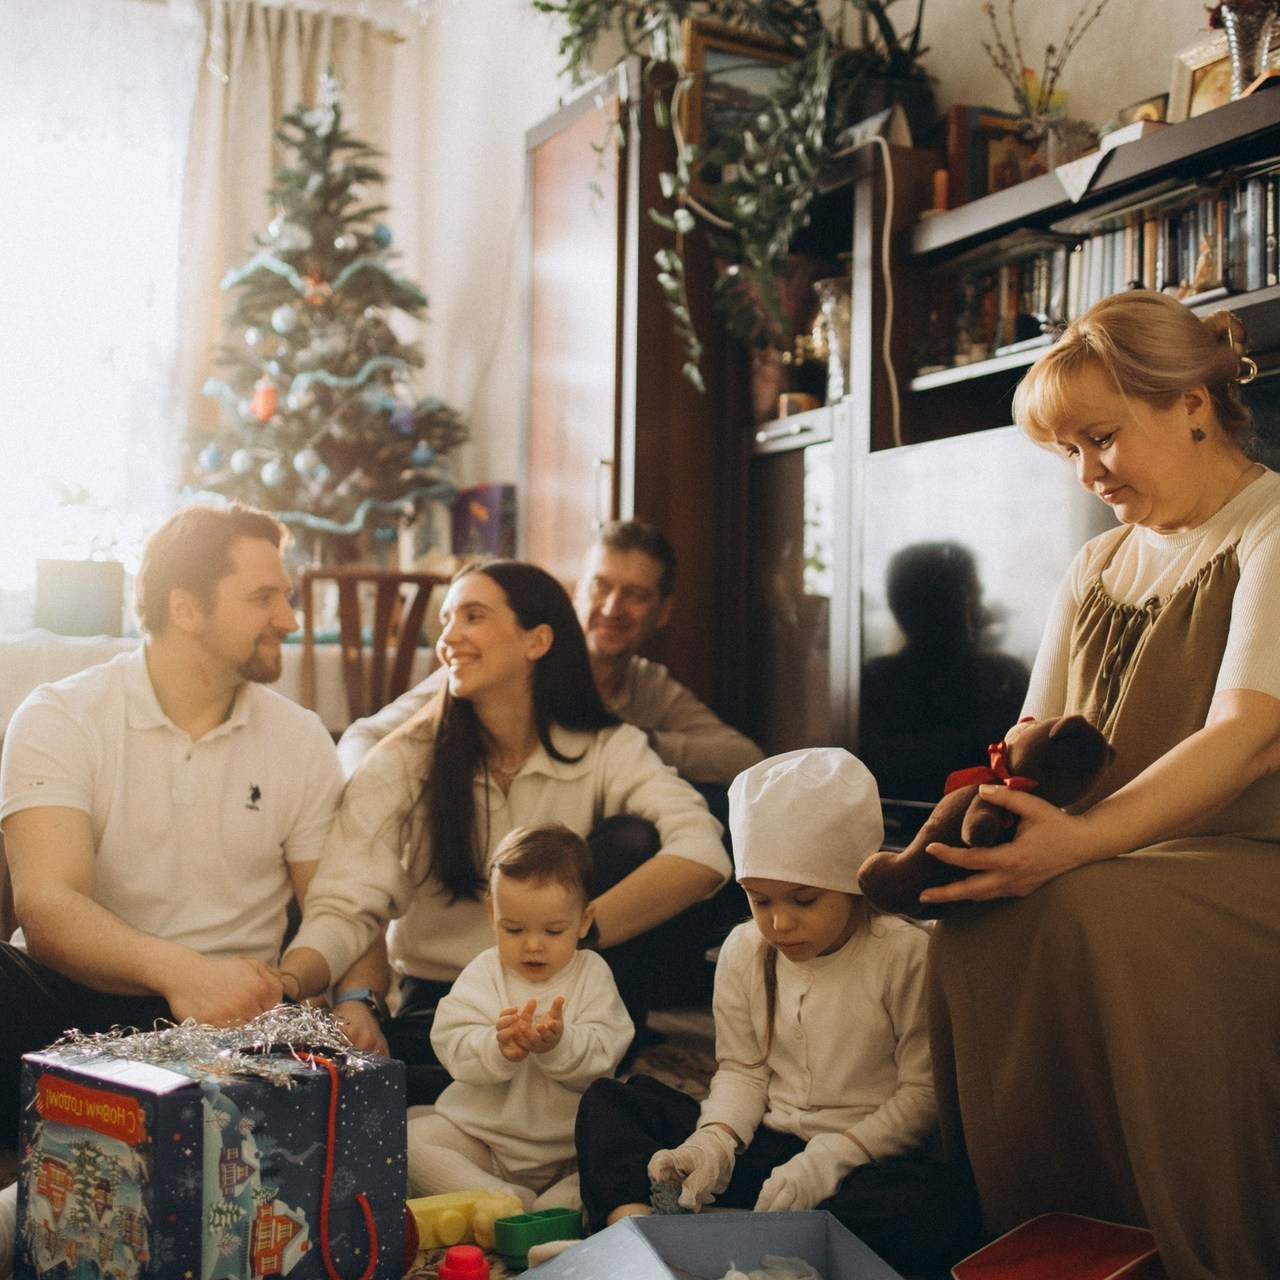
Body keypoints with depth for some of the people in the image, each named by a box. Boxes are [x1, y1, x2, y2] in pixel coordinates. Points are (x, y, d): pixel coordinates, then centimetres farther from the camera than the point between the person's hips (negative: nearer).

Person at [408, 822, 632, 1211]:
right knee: (407, 1142, -21)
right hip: (479, 1132, 1)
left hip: (569, 1147, -1)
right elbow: (453, 1045, -13)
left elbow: (602, 1057, -12)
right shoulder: (483, 974, 0)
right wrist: (498, 1048, -34)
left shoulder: (592, 975, -1)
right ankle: (508, 1201, -25)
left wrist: (559, 1045, -33)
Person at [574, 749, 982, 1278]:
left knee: (941, 1206, -38)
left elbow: (924, 1092, -11)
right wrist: (715, 1139, -12)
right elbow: (742, 1070, 9)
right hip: (764, 1145, 4)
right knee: (607, 1104, -2)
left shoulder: (907, 955, -11)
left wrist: (832, 1157, -20)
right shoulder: (744, 951, 3)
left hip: (867, 1153, -4)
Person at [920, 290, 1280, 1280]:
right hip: (1105, 863, 6)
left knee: (1094, 914, -35)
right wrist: (993, 802, -8)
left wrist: (1082, 839, -33)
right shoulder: (1098, 567, 19)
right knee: (978, 923, -24)